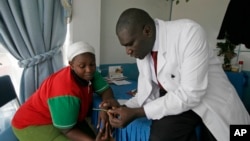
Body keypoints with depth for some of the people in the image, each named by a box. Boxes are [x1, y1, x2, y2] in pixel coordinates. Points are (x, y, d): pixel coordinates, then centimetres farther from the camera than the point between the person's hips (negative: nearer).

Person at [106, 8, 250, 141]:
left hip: (214, 102, -3)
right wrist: (124, 108, -18)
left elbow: (190, 94, -30)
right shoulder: (142, 49, -8)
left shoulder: (189, 32, -27)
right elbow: (147, 93, -1)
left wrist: (136, 112, -28)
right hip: (175, 100, 4)